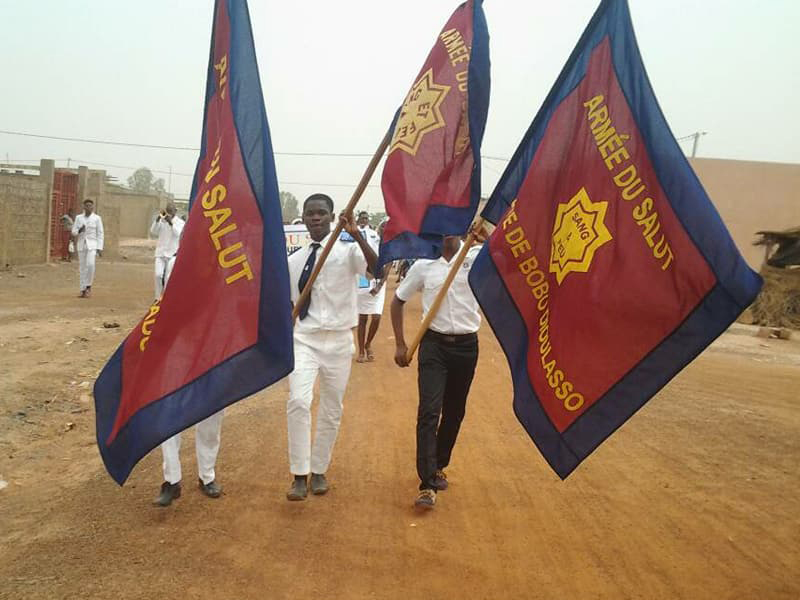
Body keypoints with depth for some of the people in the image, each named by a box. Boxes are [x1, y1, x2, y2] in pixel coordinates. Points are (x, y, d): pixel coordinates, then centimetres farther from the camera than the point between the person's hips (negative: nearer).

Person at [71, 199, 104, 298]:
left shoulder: (97, 218, -1)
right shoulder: (78, 217, 7)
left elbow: (100, 234, -2)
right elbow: (74, 232, 5)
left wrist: (100, 248, -9)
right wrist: (80, 230, -19)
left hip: (92, 244, -3)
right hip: (81, 244, 3)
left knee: (90, 264, -22)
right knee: (82, 267, 3)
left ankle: (88, 286, -4)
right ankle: (83, 290, 9)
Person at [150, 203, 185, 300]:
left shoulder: (180, 222, -2)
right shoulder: (161, 221, 6)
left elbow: (178, 234, -19)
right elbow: (153, 232, -4)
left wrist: (171, 222, -28)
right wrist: (157, 219, -15)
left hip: (172, 254, -2)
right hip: (160, 253, 2)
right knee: (158, 275, -10)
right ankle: (158, 298, 2)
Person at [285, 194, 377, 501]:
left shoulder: (347, 249, -5)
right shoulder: (294, 260, 6)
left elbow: (375, 266, -25)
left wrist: (357, 235, -38)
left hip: (339, 340, -1)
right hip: (304, 339, 1)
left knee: (332, 410, 9)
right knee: (298, 401, -17)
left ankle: (319, 471, 29)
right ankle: (299, 476, -4)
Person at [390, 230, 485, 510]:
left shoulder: (476, 257, -3)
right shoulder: (423, 265, -1)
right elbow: (398, 301, 8)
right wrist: (400, 344, 4)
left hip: (467, 345, 1)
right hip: (434, 344, -1)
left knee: (454, 413, 13)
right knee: (429, 412, -10)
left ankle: (438, 466, 35)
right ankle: (427, 484, -6)